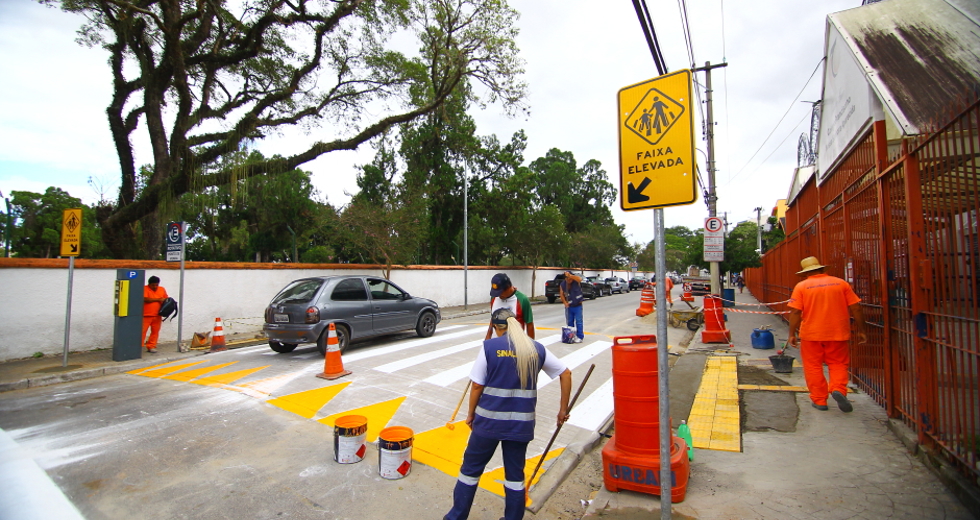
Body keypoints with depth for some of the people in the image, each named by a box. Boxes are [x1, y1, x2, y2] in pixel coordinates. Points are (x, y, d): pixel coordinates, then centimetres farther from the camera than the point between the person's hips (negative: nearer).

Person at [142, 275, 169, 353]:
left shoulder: (162, 289, 10)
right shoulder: (145, 289, -5)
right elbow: (145, 299, -19)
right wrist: (158, 299, -15)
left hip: (157, 316, 4)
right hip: (146, 315, -4)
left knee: (155, 331, 7)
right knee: (142, 331, -3)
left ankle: (151, 346, 16)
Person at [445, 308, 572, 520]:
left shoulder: (490, 347, -9)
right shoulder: (537, 349, 1)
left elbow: (477, 386, -7)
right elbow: (566, 373, 6)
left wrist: (471, 414, 7)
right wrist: (563, 410, 13)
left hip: (489, 419, -2)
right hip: (521, 423, 3)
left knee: (471, 468, 16)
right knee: (515, 474, 17)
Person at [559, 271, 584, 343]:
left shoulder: (576, 281, -13)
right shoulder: (562, 284, -6)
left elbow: (580, 279, -37)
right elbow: (561, 294, 0)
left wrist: (570, 276, -47)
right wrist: (565, 302, -13)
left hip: (578, 305, -3)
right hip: (569, 306, 3)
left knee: (579, 321, -2)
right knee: (569, 322, 11)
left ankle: (580, 337, 5)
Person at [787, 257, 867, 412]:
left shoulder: (801, 286, -5)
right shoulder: (841, 283, 2)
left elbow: (795, 312, -11)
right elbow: (856, 308, 2)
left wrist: (792, 333, -4)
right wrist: (860, 330, 10)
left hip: (811, 334, -2)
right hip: (837, 333, 2)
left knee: (813, 366, 9)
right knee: (838, 364, 16)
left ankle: (819, 400, 13)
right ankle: (838, 389, -7)